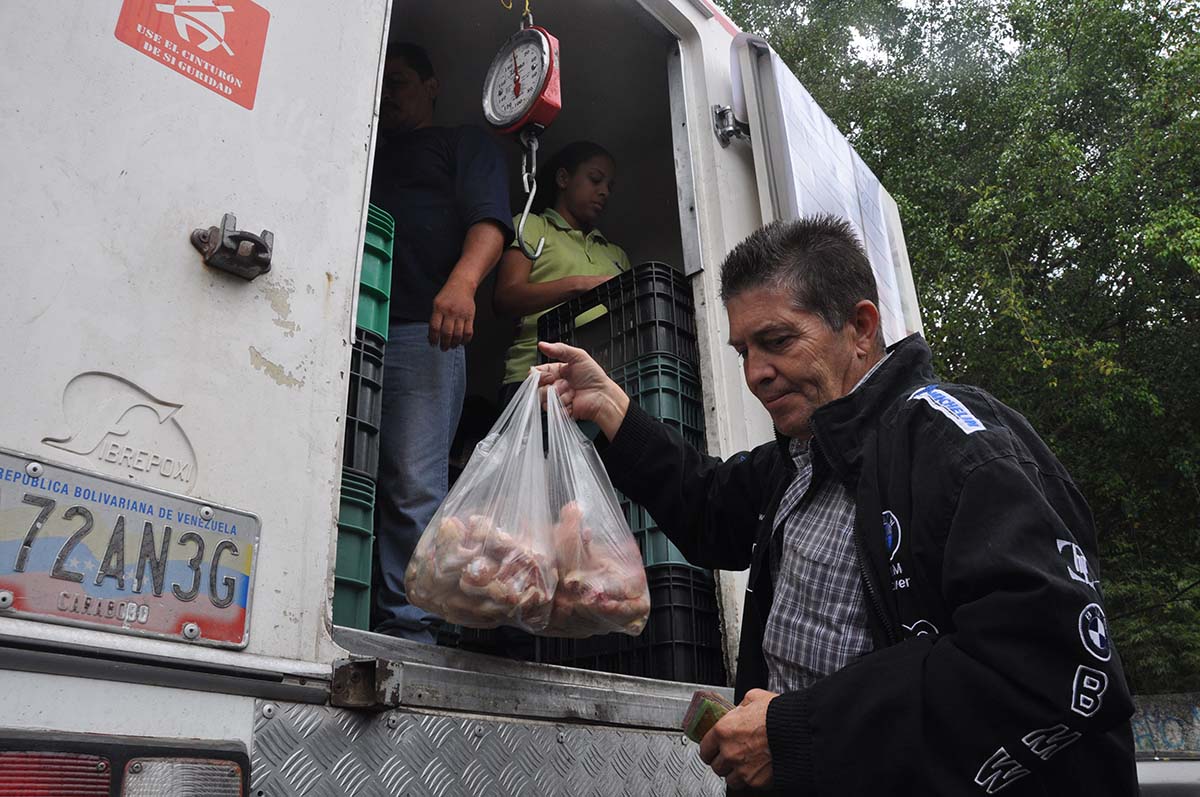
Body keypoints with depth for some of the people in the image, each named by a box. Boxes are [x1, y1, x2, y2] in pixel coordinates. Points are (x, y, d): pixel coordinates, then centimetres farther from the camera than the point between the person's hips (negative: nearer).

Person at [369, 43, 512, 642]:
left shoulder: (466, 144, 20)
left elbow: (488, 221, 2)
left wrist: (461, 283, -20)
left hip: (421, 330, -4)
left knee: (414, 487, -13)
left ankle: (406, 628, -10)